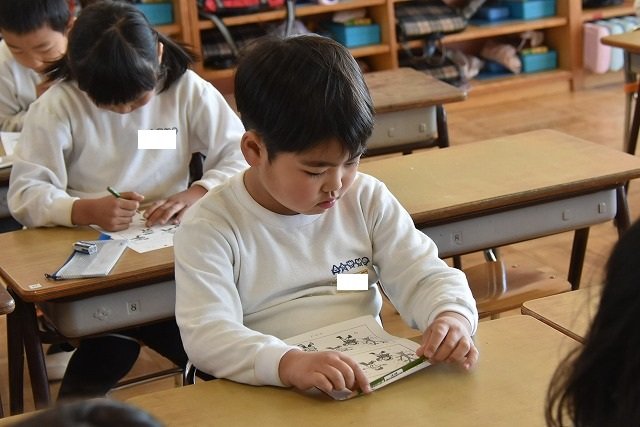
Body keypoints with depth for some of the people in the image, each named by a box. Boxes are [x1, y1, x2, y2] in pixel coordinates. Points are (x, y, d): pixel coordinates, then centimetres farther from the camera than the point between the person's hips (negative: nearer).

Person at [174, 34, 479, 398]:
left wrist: (453, 315, -19)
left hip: (375, 378, 3)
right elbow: (205, 333, -19)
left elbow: (423, 276, 4)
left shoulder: (368, 200, 5)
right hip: (267, 397, -2)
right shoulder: (211, 227, -8)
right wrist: (287, 363, -37)